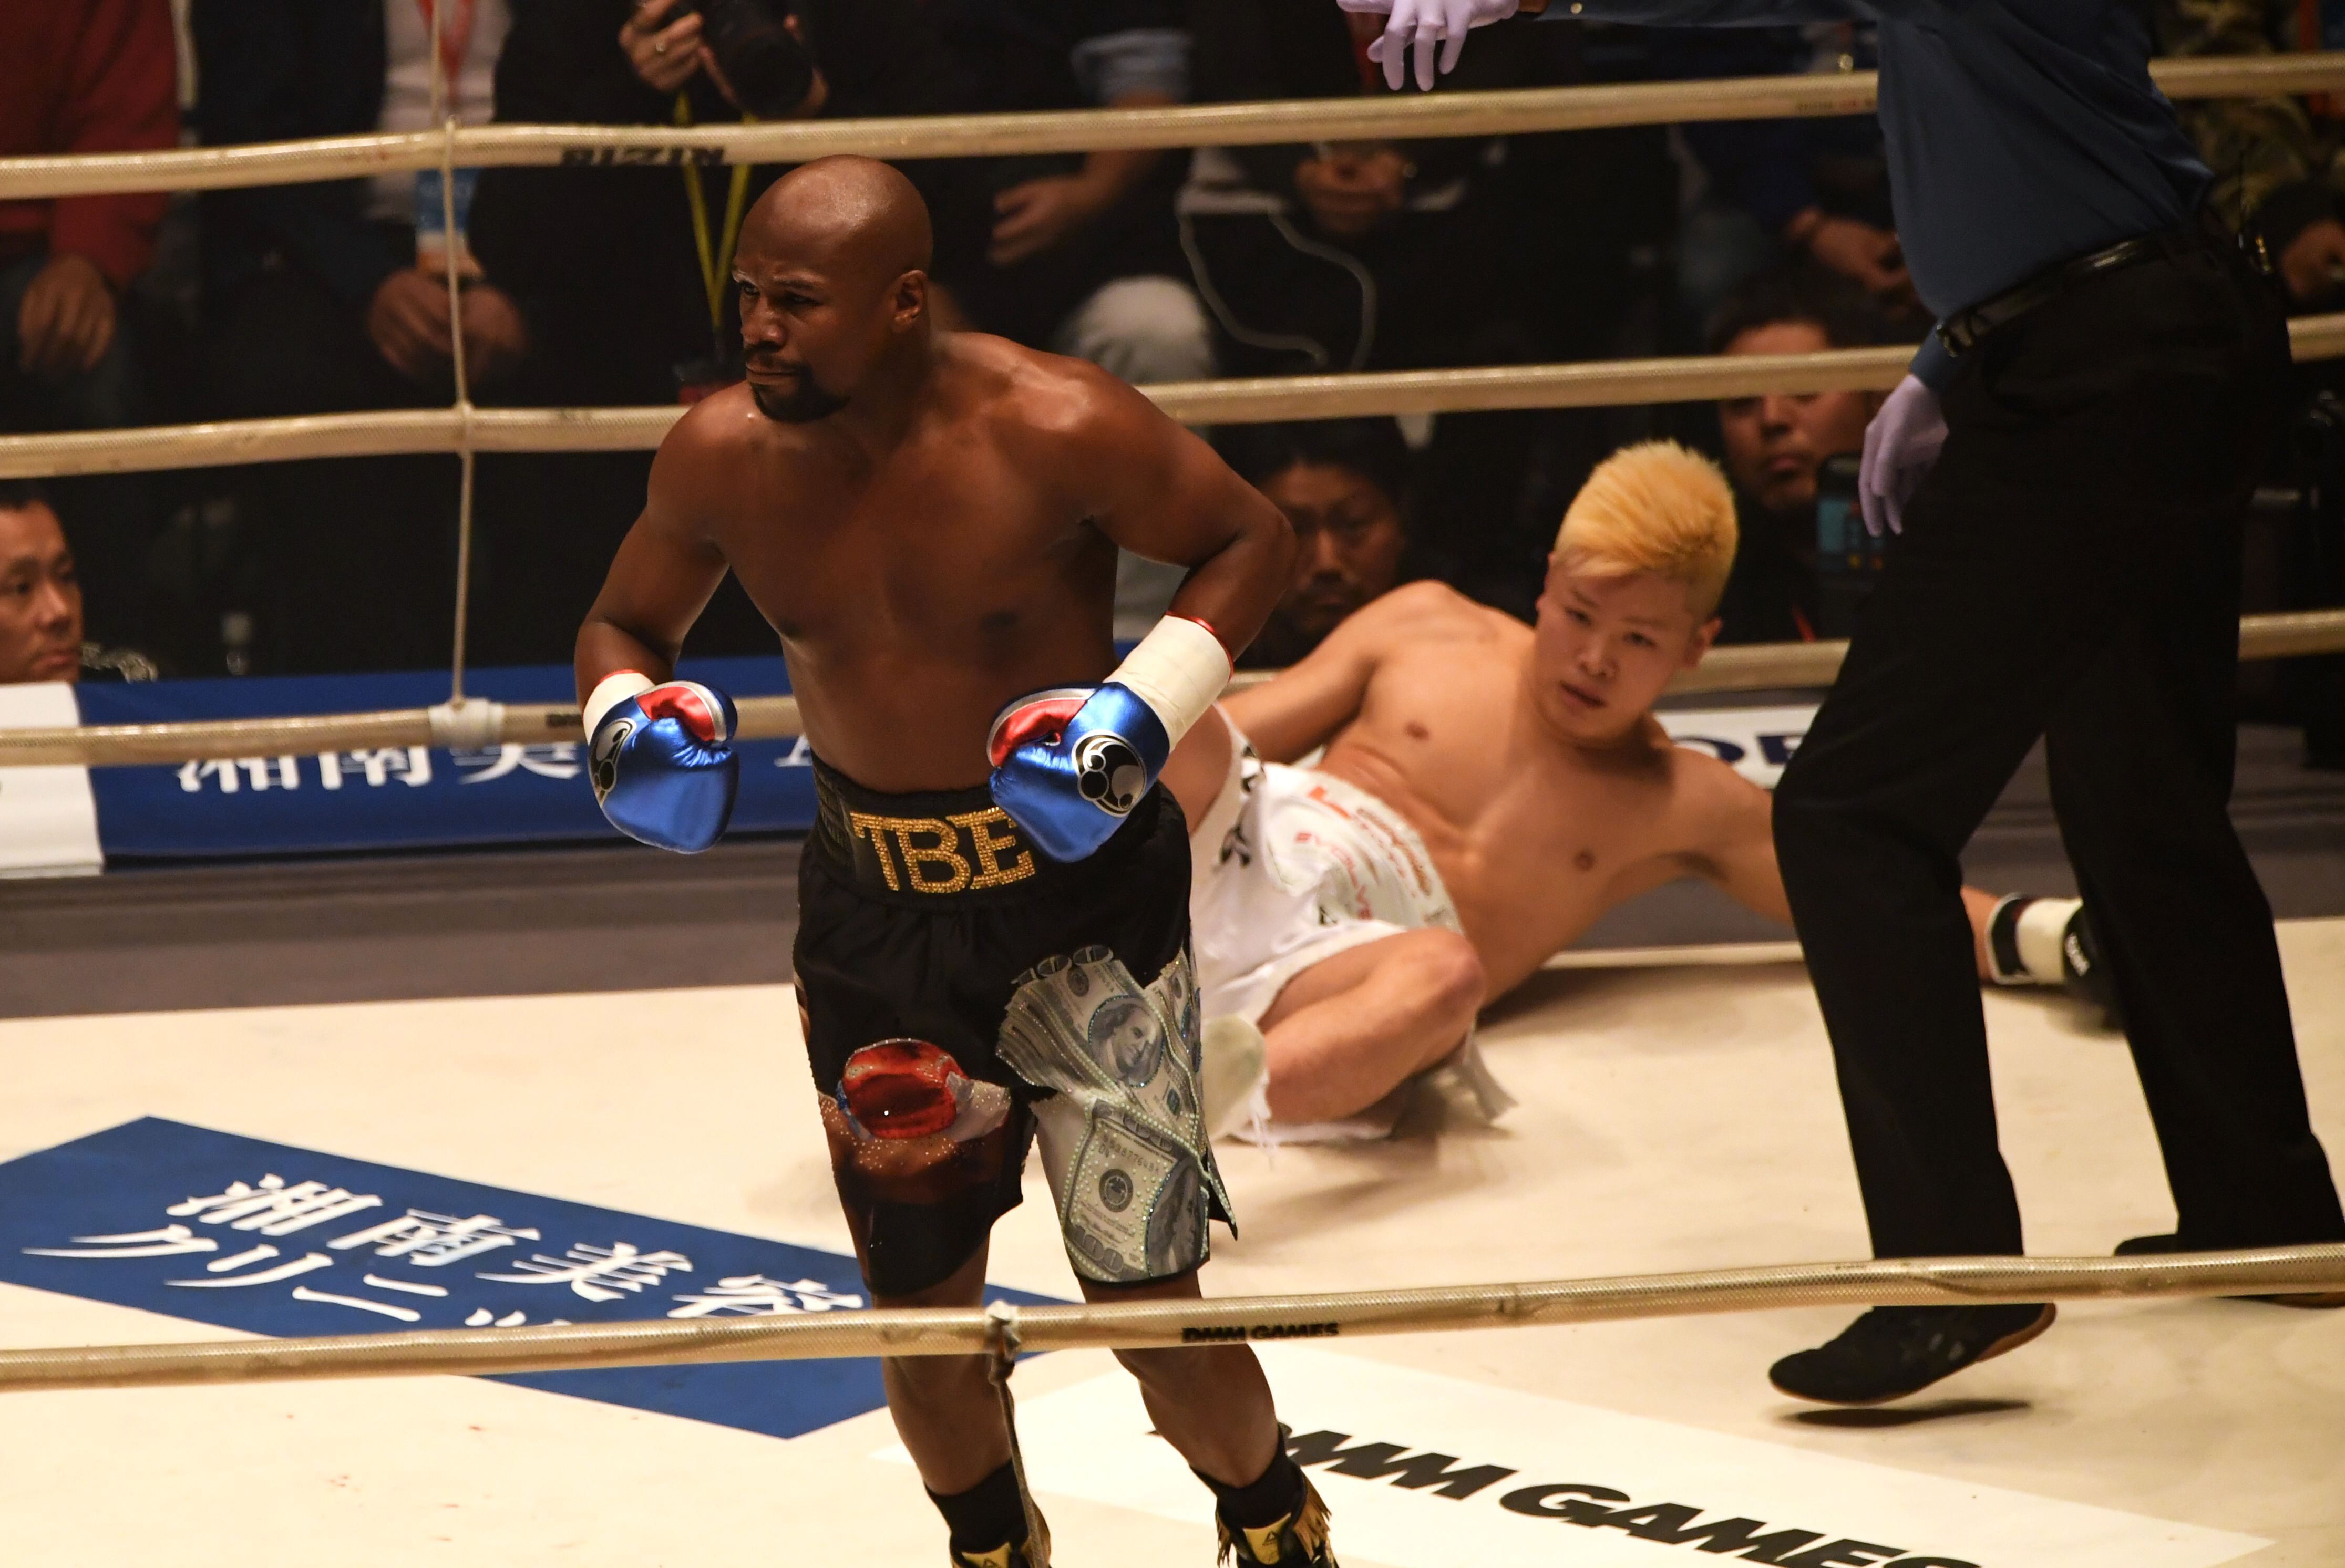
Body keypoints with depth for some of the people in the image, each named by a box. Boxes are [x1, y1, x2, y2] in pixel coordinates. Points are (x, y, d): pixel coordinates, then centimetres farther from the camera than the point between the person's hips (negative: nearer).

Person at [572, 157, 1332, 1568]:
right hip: (874, 903, 4)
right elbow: (626, 626, 7)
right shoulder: (724, 454, -9)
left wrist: (1143, 716, -22)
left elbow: (1252, 541, -9)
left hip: (1085, 883, -4)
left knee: (1148, 1304, -3)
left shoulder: (1053, 430, -22)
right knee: (921, 1308, 12)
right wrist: (628, 724, -15)